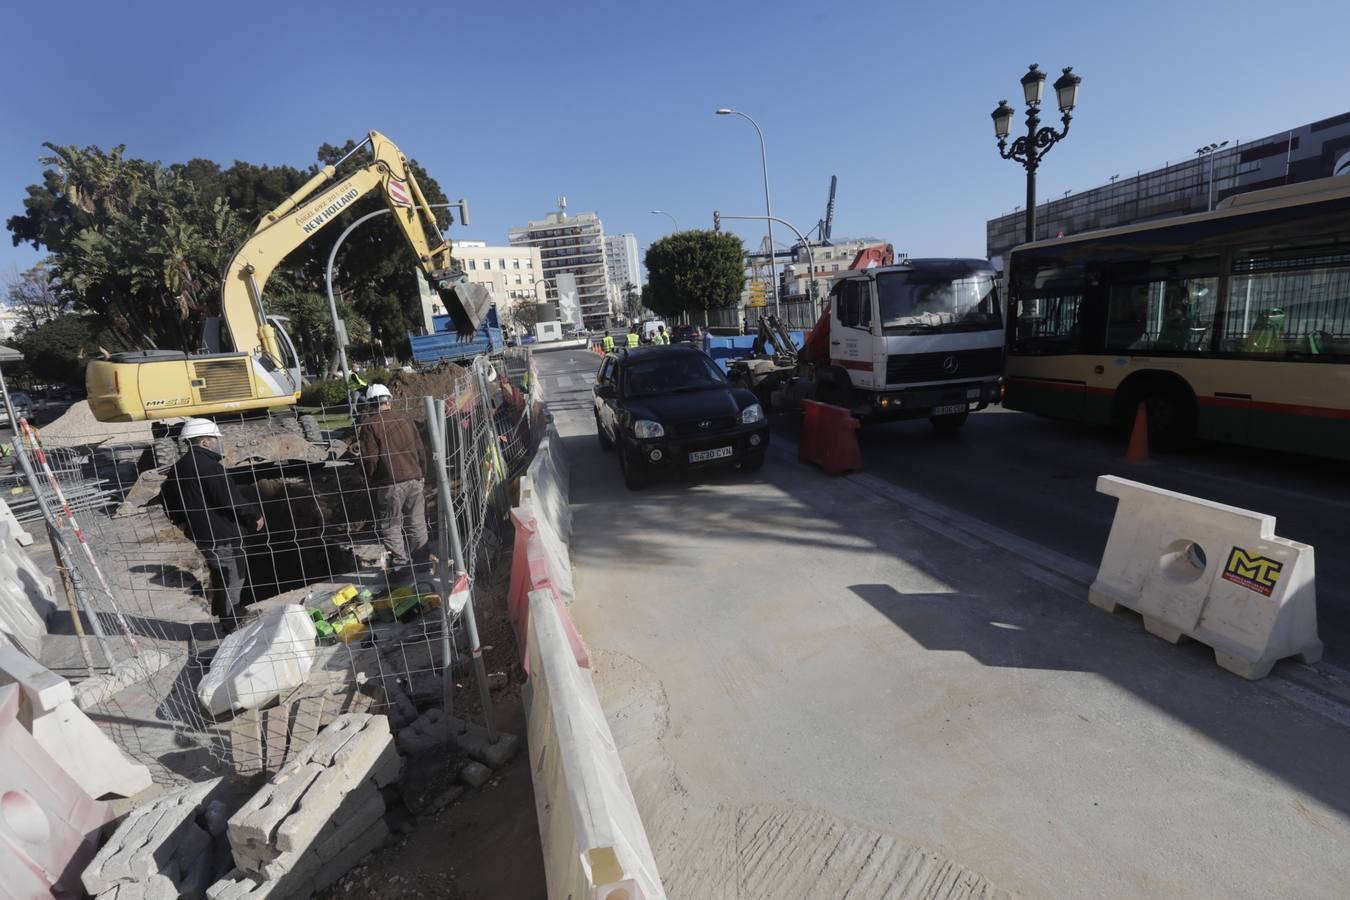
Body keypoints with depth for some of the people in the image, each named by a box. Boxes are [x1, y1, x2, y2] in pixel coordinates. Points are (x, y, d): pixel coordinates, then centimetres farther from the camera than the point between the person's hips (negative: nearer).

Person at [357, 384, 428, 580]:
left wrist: (370, 481, 5)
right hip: (414, 478, 5)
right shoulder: (404, 419, 9)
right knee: (417, 523, 14)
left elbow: (370, 459, -10)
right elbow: (419, 449, 12)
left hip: (390, 483, -5)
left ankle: (400, 564, 4)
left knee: (391, 526, 5)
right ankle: (421, 561, 23)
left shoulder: (368, 424, -6)